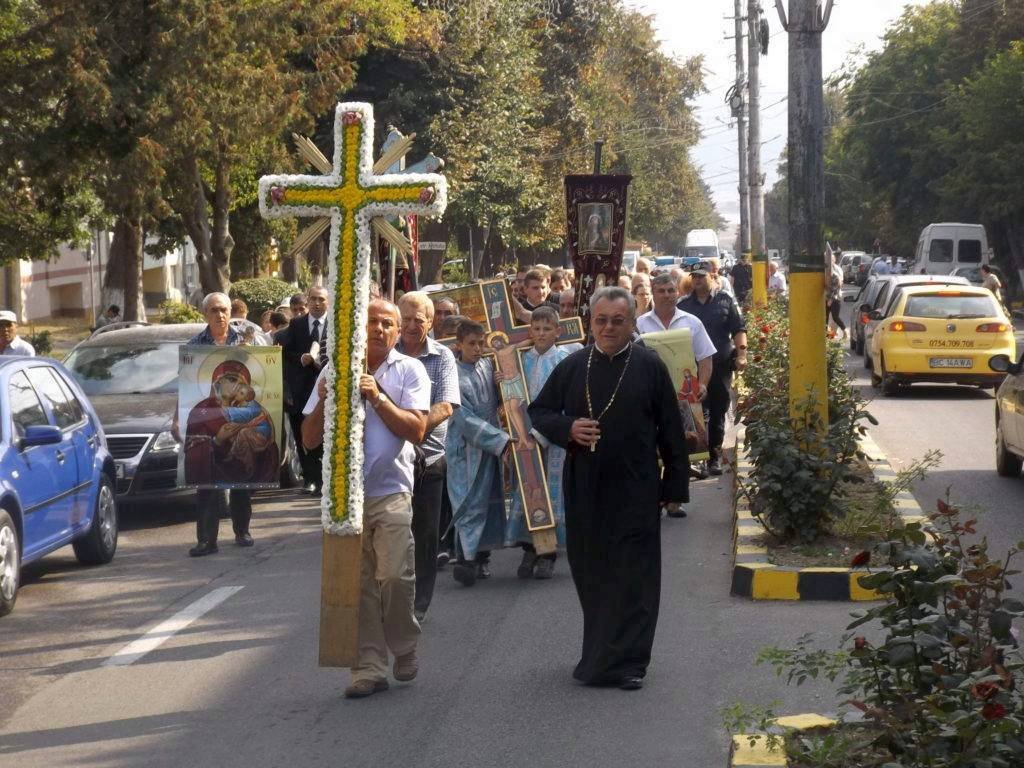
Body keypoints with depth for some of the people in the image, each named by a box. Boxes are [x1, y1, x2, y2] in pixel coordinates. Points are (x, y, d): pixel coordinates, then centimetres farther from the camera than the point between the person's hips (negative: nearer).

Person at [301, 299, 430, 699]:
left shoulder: (408, 370, 5)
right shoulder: (334, 371, 10)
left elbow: (416, 430, -7)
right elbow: (309, 439, 8)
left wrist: (378, 398, -15)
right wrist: (323, 400, -9)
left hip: (391, 490, -2)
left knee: (393, 576, -13)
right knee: (358, 584, 2)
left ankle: (404, 648, 11)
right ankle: (369, 667, 7)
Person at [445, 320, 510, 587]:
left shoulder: (487, 366, 6)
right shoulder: (455, 377, -13)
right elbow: (466, 420, -17)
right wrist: (502, 440, -20)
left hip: (490, 449, 7)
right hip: (466, 451, -7)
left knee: (490, 501, 10)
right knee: (471, 503, -9)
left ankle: (481, 556, 20)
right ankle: (465, 561, -6)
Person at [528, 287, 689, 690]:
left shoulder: (650, 367, -1)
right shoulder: (572, 367, 6)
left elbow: (671, 430, 1)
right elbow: (538, 411, 14)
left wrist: (675, 486, -1)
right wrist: (568, 429, -7)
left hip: (635, 490, -3)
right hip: (584, 489, 3)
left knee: (632, 578, -3)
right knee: (590, 573, 10)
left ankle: (627, 661, 1)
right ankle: (601, 652, 25)